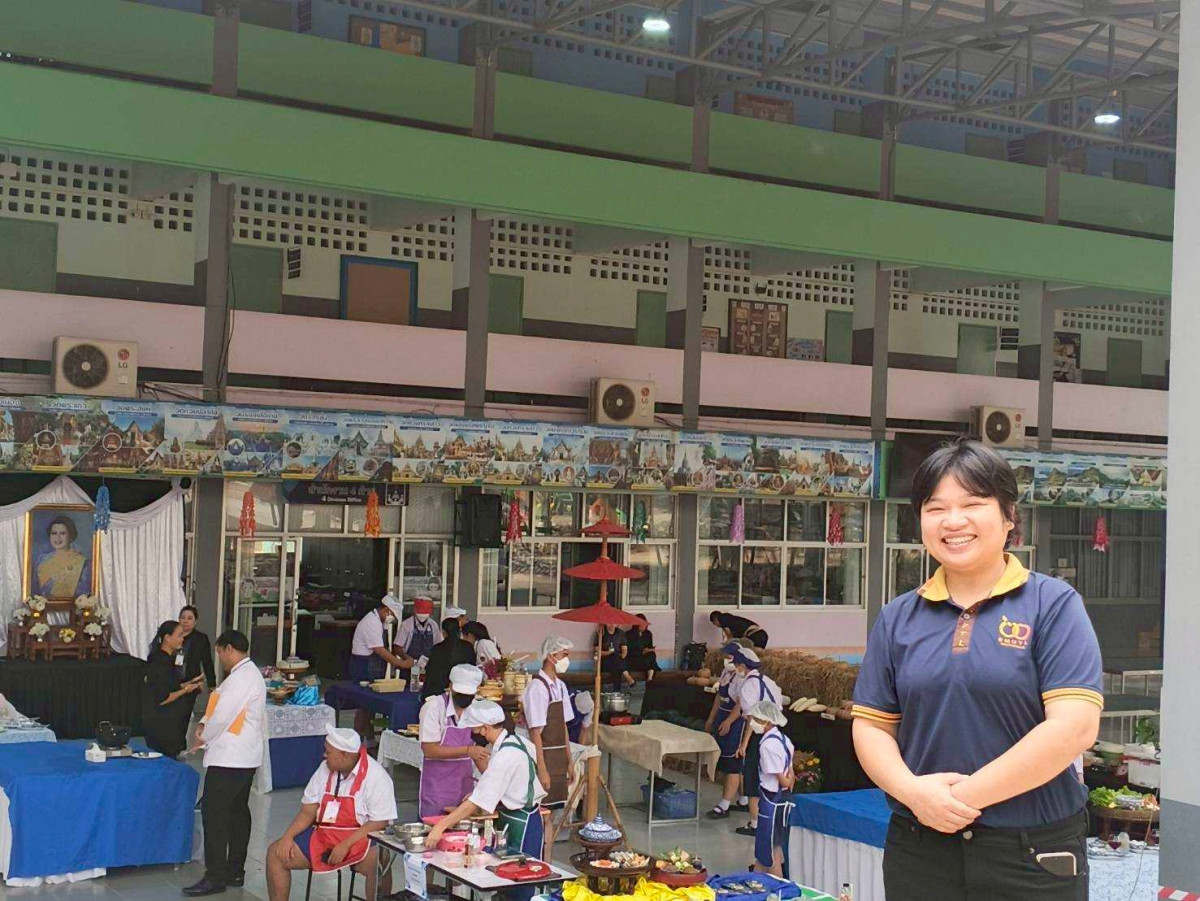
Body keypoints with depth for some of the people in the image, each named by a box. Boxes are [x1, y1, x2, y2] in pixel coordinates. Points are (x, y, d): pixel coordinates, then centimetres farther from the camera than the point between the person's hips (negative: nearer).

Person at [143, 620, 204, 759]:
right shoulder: (160, 663, -19)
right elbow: (162, 699, -21)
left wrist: (189, 683, 11)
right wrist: (185, 690, -12)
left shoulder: (168, 659, 11)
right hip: (160, 725, -9)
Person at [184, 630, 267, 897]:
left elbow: (224, 715, -20)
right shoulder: (252, 674, 16)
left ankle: (215, 876, -5)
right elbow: (223, 706, 19)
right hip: (245, 757, 11)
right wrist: (204, 724, 3)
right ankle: (235, 870, 20)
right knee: (238, 812, 13)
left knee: (214, 814, -7)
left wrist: (204, 738, -4)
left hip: (228, 758, -11)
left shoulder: (241, 677, -18)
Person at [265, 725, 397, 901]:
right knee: (276, 853, -4)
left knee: (377, 861, -38)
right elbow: (308, 811, 9)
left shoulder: (376, 776, -13)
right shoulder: (325, 769, 6)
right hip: (322, 836, 6)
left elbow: (379, 823, -16)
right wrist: (288, 836, -6)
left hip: (360, 839, -6)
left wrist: (345, 845, -22)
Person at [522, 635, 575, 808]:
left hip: (559, 761, 8)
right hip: (545, 758, -8)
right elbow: (536, 732, -17)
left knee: (554, 807, 12)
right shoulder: (537, 687, -15)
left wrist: (569, 761, 13)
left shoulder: (561, 686, 10)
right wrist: (541, 769, -19)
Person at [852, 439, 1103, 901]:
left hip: (1033, 855, -3)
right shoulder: (897, 618, 8)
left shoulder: (1054, 605, -4)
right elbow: (871, 724, 7)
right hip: (918, 848, 3)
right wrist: (912, 790, -12)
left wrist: (967, 795, -15)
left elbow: (1074, 726, -14)